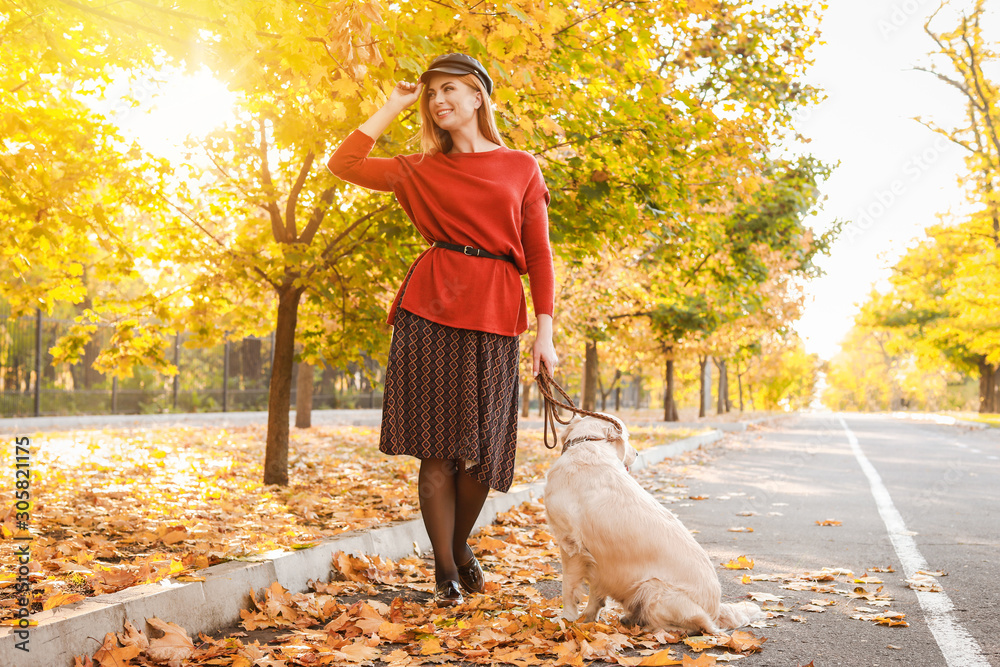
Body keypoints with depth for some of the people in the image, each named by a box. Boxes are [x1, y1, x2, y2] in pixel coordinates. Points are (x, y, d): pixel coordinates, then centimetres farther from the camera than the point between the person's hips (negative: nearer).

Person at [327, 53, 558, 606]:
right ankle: (445, 570, 12)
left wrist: (545, 333, 0)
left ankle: (461, 545, 28)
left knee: (480, 451, 1)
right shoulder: (422, 170, 14)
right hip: (430, 309, 0)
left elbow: (539, 255, 8)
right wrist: (393, 107, 12)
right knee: (437, 446, -1)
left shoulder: (522, 167, 11)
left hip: (494, 314, 0)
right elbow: (344, 164, 7)